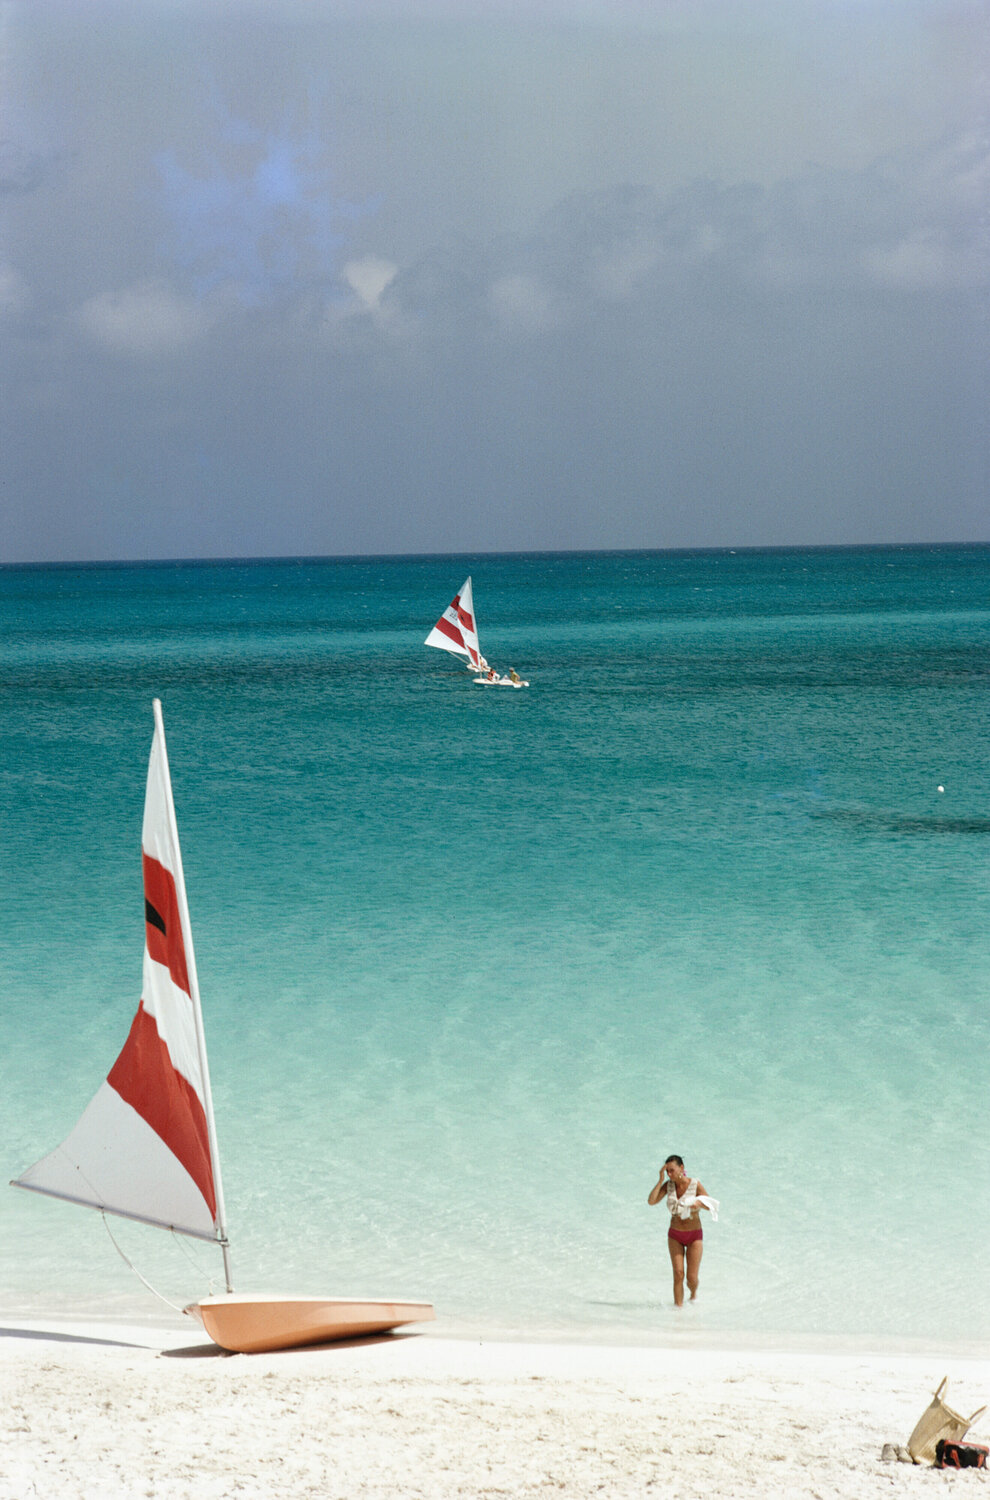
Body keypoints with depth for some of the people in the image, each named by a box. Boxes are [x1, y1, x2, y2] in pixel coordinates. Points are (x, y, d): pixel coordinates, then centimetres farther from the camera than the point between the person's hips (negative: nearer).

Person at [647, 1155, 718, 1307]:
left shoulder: (695, 1184, -14)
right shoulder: (669, 1185, -4)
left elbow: (711, 1206, -15)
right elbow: (651, 1202, -12)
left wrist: (699, 1203, -37)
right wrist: (660, 1180, -18)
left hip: (694, 1236, -2)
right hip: (675, 1236, 2)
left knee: (692, 1277, -2)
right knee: (678, 1274, -10)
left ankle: (693, 1292, 31)